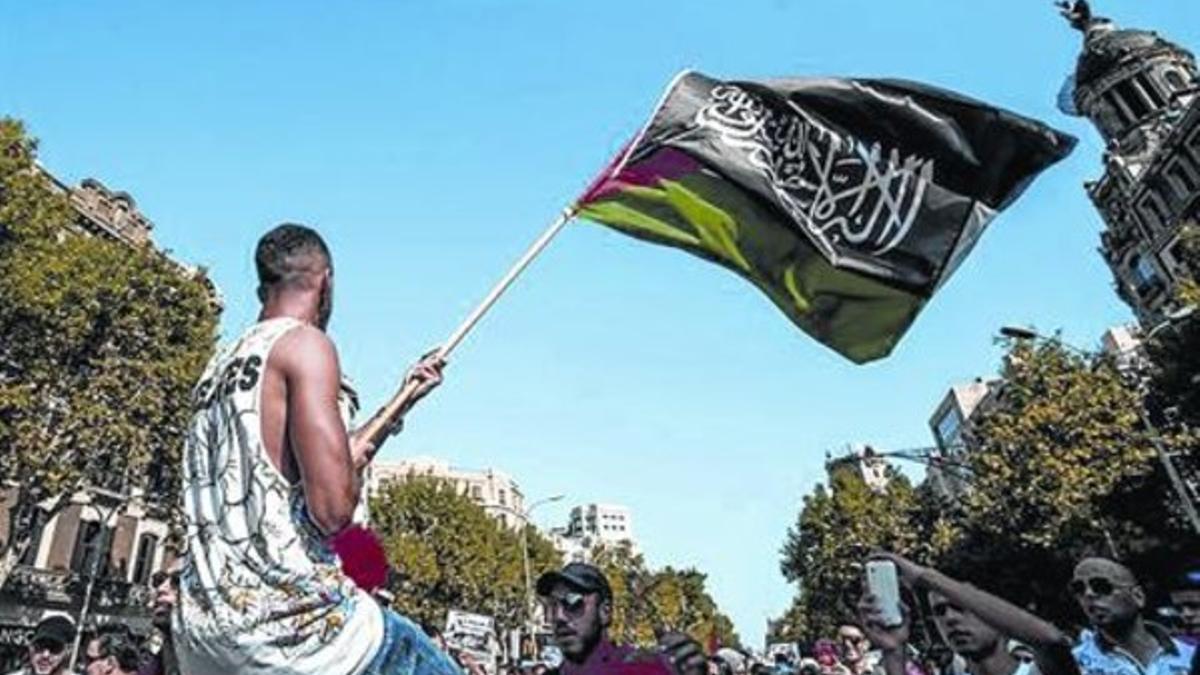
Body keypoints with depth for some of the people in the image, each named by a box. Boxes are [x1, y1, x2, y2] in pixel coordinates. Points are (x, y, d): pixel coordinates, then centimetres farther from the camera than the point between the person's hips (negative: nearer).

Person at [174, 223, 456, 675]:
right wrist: (357, 464, 2)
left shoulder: (220, 366, 16)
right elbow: (332, 508, -20)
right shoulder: (305, 343, -10)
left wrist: (405, 399, 29)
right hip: (285, 612, -8)